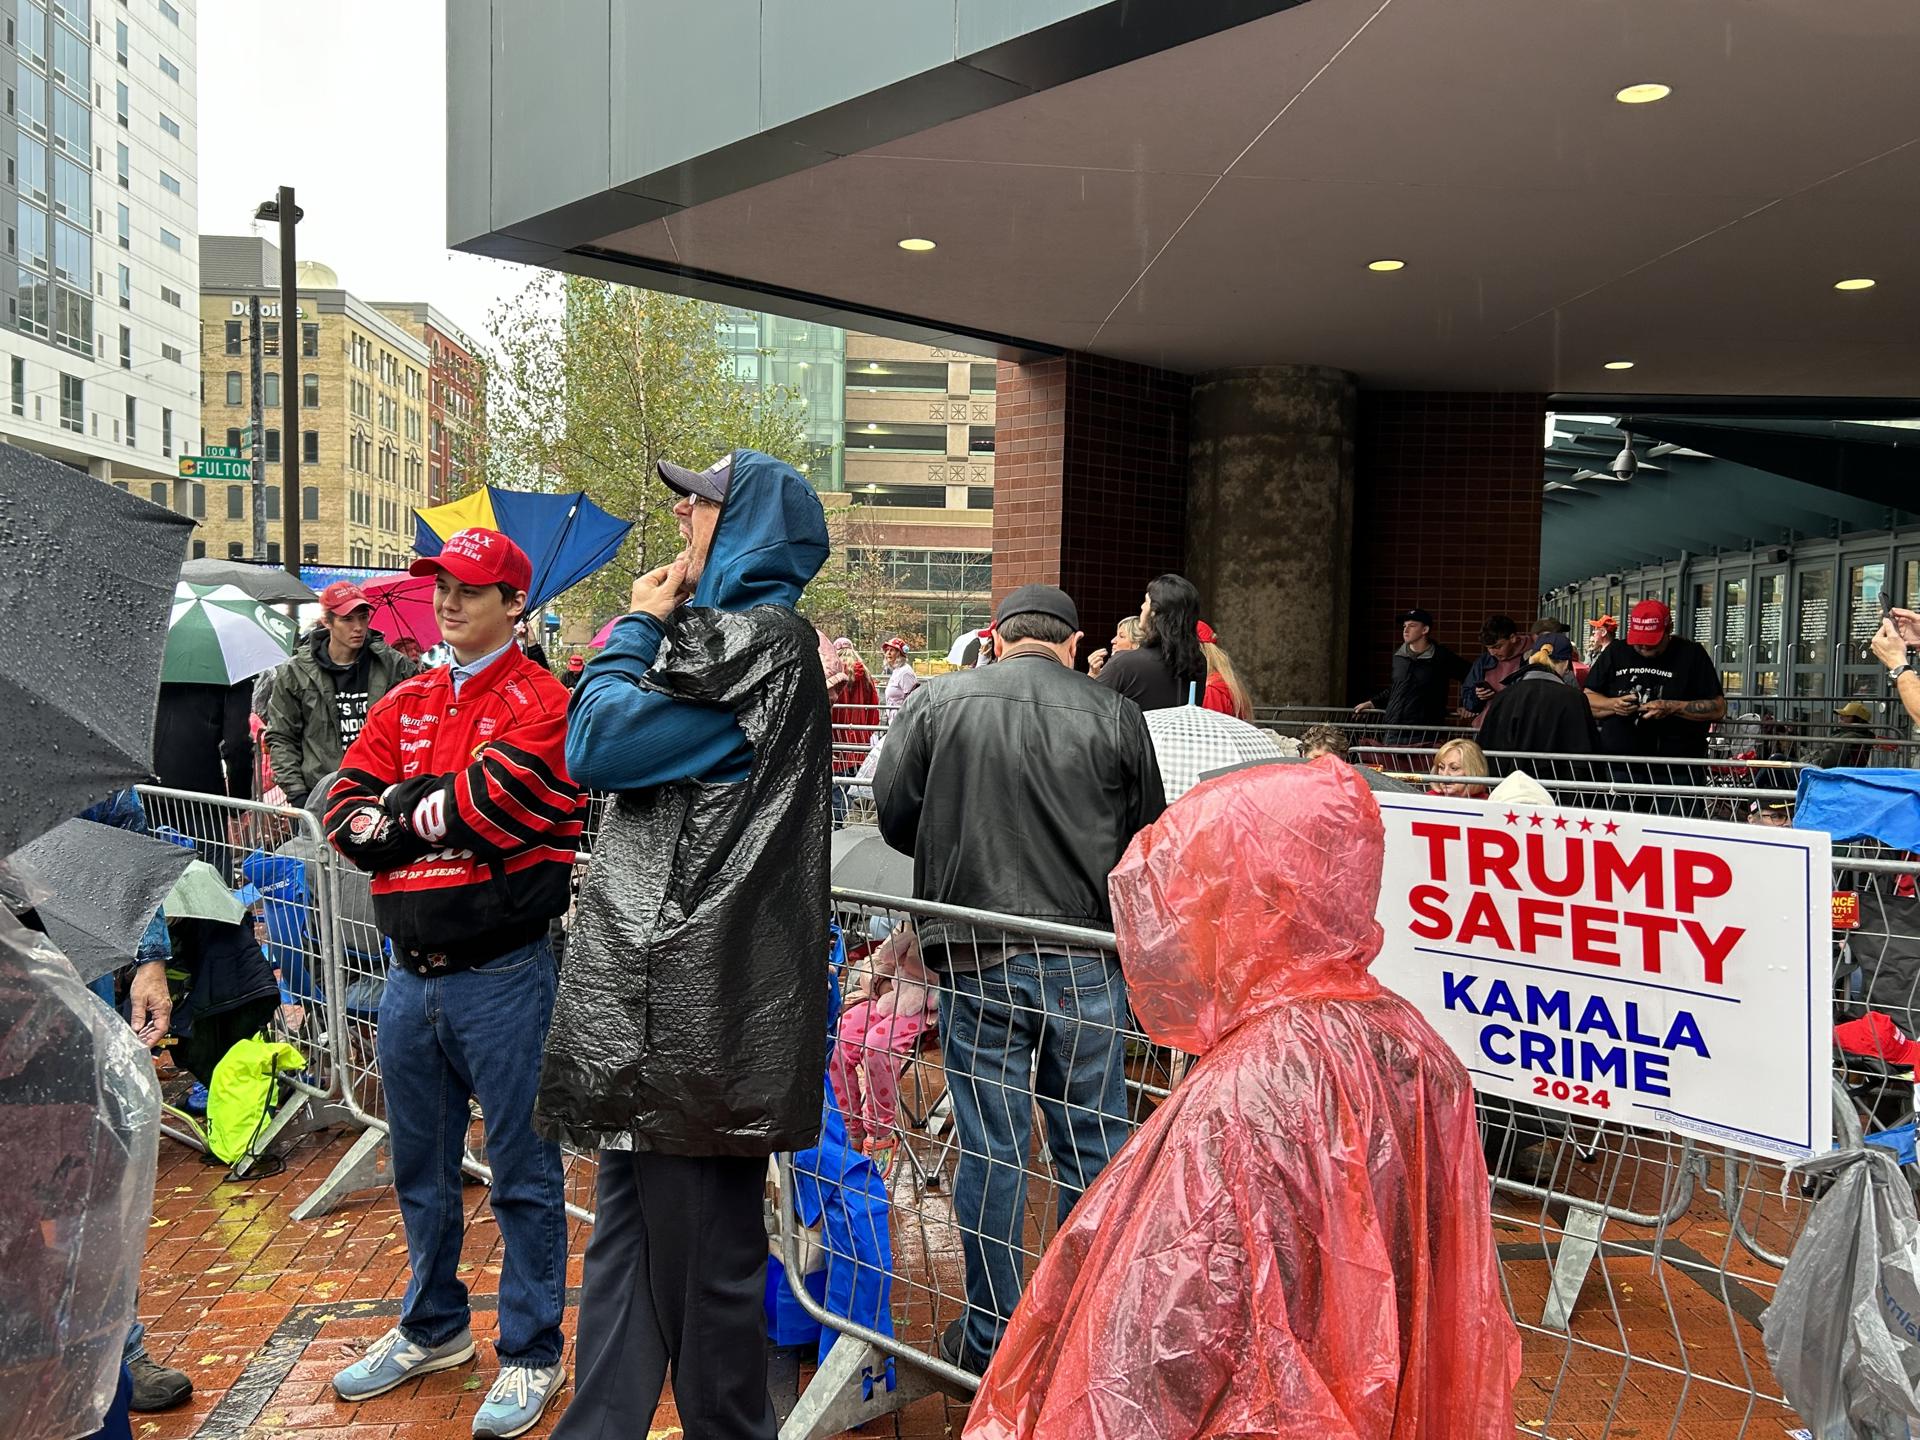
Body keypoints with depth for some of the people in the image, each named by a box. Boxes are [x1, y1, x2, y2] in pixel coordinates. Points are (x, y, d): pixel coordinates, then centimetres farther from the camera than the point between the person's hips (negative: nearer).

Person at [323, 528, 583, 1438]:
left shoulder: (539, 703, -8)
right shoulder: (404, 704, 12)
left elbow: (502, 798, -23)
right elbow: (345, 813, 3)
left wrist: (403, 810, -7)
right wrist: (447, 809, -15)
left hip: (502, 976, -7)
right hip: (412, 973, 7)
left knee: (522, 1172, 5)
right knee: (419, 1164, 20)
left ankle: (531, 1354, 21)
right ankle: (433, 1328, 40)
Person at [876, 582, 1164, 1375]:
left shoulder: (938, 702, 0)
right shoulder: (1115, 714, -1)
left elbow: (893, 815, 5)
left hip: (977, 959, 0)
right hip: (1087, 963, 0)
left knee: (990, 1149, 10)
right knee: (1092, 1147, 12)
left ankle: (989, 1339, 22)